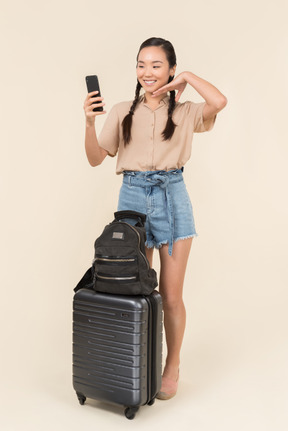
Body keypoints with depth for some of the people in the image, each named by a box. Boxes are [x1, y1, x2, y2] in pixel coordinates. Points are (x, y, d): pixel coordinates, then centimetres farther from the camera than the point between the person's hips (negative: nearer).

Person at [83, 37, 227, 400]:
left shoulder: (184, 112, 6)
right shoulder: (123, 112, 10)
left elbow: (219, 102, -15)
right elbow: (96, 158, 5)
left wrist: (186, 77, -1)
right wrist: (90, 122, -10)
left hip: (172, 196, -1)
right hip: (133, 197, 2)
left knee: (170, 295, 3)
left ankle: (172, 367, 24)